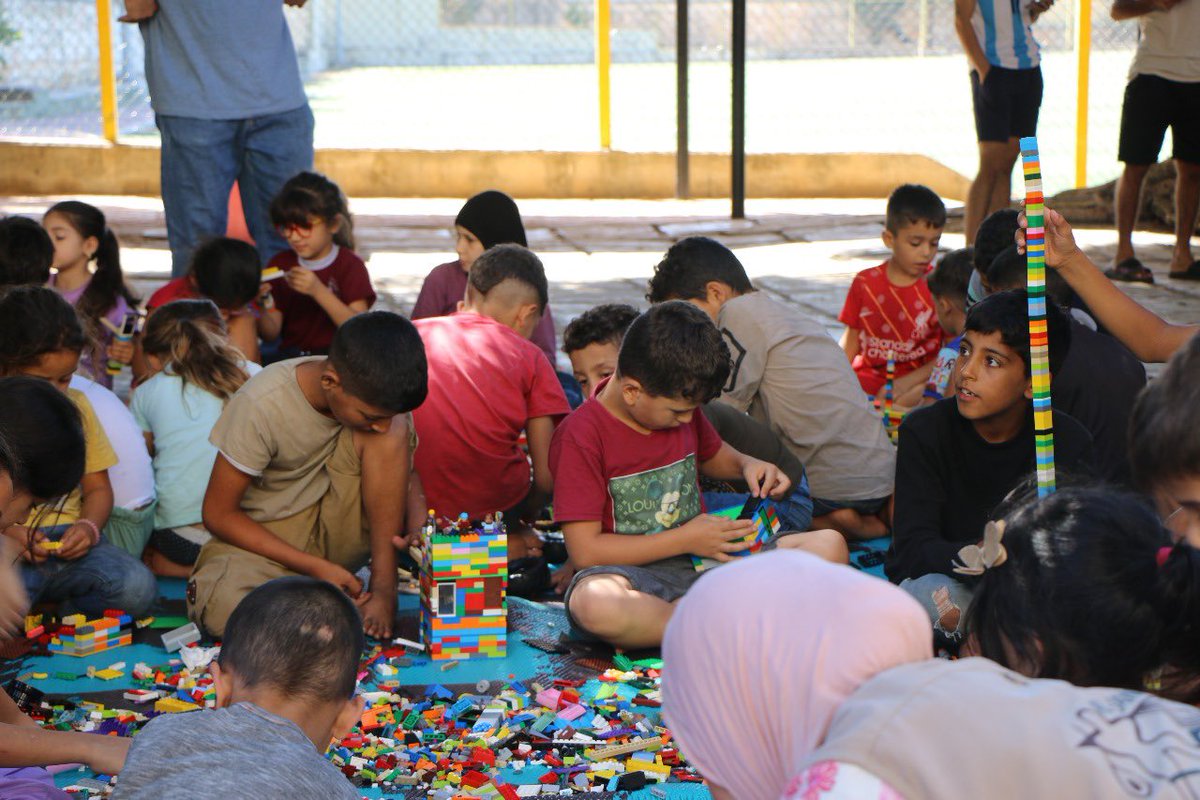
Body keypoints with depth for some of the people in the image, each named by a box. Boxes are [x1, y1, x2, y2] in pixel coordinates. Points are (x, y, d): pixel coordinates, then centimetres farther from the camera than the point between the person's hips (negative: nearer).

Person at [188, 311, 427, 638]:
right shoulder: (260, 406, -25)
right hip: (260, 538, -3)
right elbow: (217, 514, -16)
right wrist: (316, 567, -21)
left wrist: (384, 589, -24)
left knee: (395, 428, -24)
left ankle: (383, 584, -17)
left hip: (332, 531, 3)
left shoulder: (372, 393, -15)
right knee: (227, 606, -38)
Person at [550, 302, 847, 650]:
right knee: (592, 602, -43)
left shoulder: (681, 407, 9)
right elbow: (585, 551, -16)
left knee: (829, 544, -14)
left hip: (704, 558, 6)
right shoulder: (580, 436, -12)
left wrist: (747, 465, 8)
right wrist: (685, 539, -14)